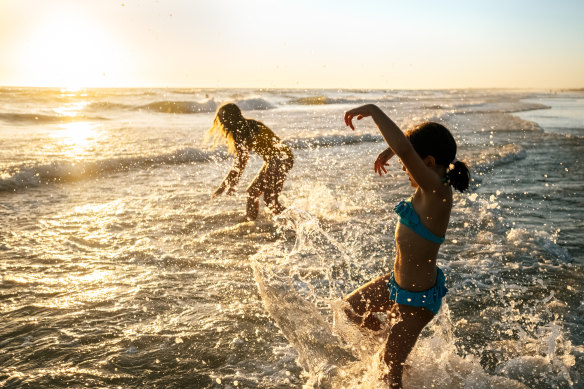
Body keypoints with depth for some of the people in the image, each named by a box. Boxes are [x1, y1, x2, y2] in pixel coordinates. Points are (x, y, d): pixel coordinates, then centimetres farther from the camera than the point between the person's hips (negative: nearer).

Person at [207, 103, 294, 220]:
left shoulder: (244, 132, -19)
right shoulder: (245, 127, 9)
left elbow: (240, 163, -18)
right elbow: (240, 161, 14)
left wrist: (222, 187, -12)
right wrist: (230, 184, 13)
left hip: (281, 159, -10)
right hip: (272, 161, 10)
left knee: (270, 199, -8)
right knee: (252, 192, 11)